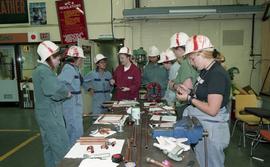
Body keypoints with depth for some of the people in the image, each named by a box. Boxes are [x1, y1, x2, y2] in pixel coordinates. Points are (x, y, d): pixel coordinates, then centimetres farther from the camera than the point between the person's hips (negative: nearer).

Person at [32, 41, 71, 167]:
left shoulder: (41, 70, 15)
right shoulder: (44, 71, -18)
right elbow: (56, 90, -30)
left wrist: (63, 93, 0)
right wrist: (67, 93, -11)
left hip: (47, 113, 10)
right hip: (50, 114, -10)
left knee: (50, 146, 19)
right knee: (62, 147, -3)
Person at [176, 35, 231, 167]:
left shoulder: (217, 74, -22)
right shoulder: (205, 71, 8)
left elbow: (212, 110, -24)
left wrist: (189, 98, -16)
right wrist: (189, 92, 2)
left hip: (211, 130, -9)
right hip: (201, 126, 9)